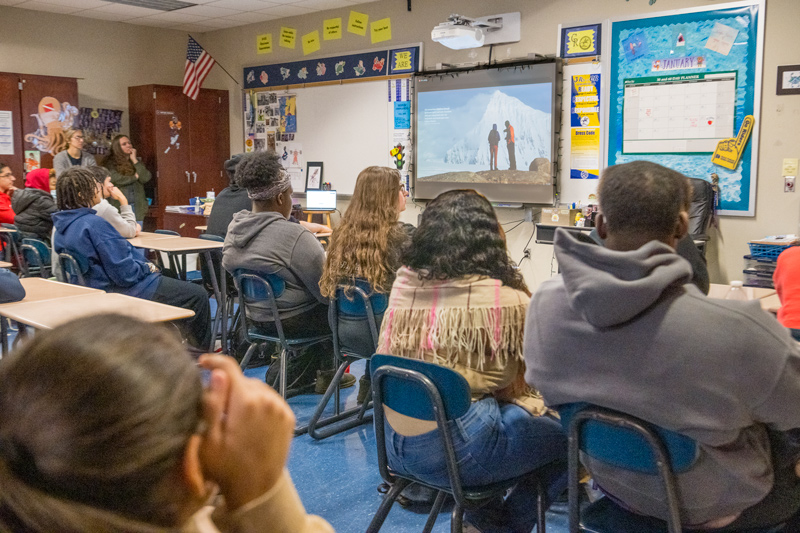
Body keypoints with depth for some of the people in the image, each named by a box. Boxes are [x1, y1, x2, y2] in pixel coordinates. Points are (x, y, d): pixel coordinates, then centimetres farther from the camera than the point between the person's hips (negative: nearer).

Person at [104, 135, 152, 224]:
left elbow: (146, 178, 2)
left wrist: (134, 160, 2)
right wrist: (135, 177, -2)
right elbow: (115, 179, -16)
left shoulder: (137, 161, 16)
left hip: (137, 207, 4)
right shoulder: (111, 163, 2)